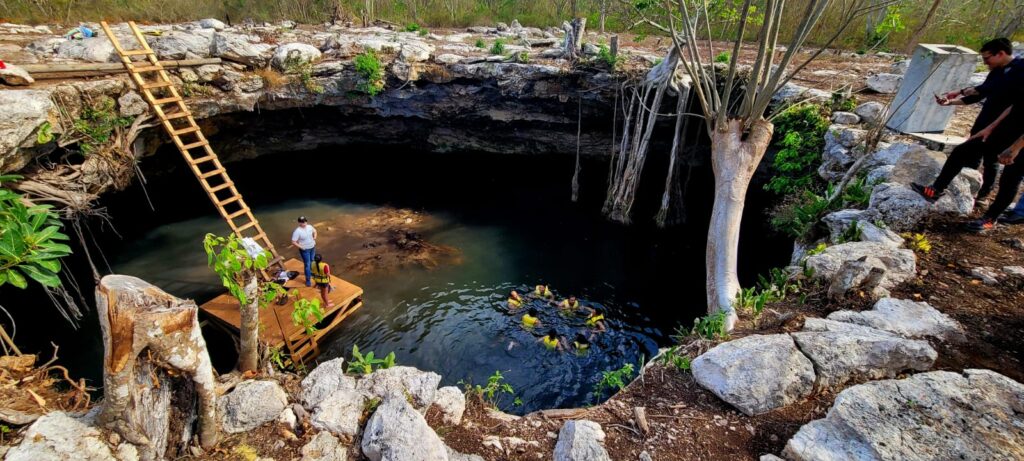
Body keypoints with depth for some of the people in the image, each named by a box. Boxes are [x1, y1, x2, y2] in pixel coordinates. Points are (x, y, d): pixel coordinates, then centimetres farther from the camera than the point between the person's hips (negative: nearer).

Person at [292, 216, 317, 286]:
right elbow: (293, 242, -20)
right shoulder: (297, 231, -24)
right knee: (307, 265, -1)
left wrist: (314, 238, 1)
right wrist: (301, 247, -21)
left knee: (312, 262, 24)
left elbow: (314, 231, 15)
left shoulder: (310, 227, -7)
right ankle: (308, 280, 10)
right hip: (305, 250, -6)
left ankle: (311, 272, 49)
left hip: (312, 247, 6)